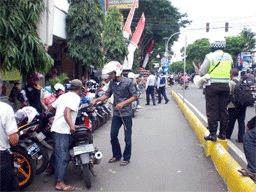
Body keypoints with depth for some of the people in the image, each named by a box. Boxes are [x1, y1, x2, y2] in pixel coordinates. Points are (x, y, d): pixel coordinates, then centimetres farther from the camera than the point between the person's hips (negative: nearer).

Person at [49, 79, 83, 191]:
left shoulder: (63, 95, 17)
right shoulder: (75, 97, -9)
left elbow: (51, 108, 20)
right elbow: (67, 112, -24)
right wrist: (71, 125, -38)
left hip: (56, 128, 9)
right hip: (63, 130, -9)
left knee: (58, 154, 20)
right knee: (63, 157, -7)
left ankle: (57, 176, 33)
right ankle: (60, 183, -5)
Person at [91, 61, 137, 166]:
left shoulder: (127, 82, -13)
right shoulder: (112, 82, 3)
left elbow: (134, 96, -12)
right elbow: (107, 94, 6)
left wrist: (123, 103, -21)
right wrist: (97, 99, -7)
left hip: (126, 113, -5)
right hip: (116, 113, 6)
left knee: (127, 137, 5)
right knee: (113, 135, 10)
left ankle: (126, 158, 20)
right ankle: (116, 155, 29)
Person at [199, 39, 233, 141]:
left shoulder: (209, 56, -7)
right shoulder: (228, 57, 6)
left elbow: (201, 72, -8)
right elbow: (229, 69, 10)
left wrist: (204, 77, 11)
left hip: (212, 85, -4)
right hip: (225, 85, 4)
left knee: (212, 110, 1)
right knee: (223, 110, 10)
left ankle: (212, 134, 2)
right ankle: (223, 133, 17)